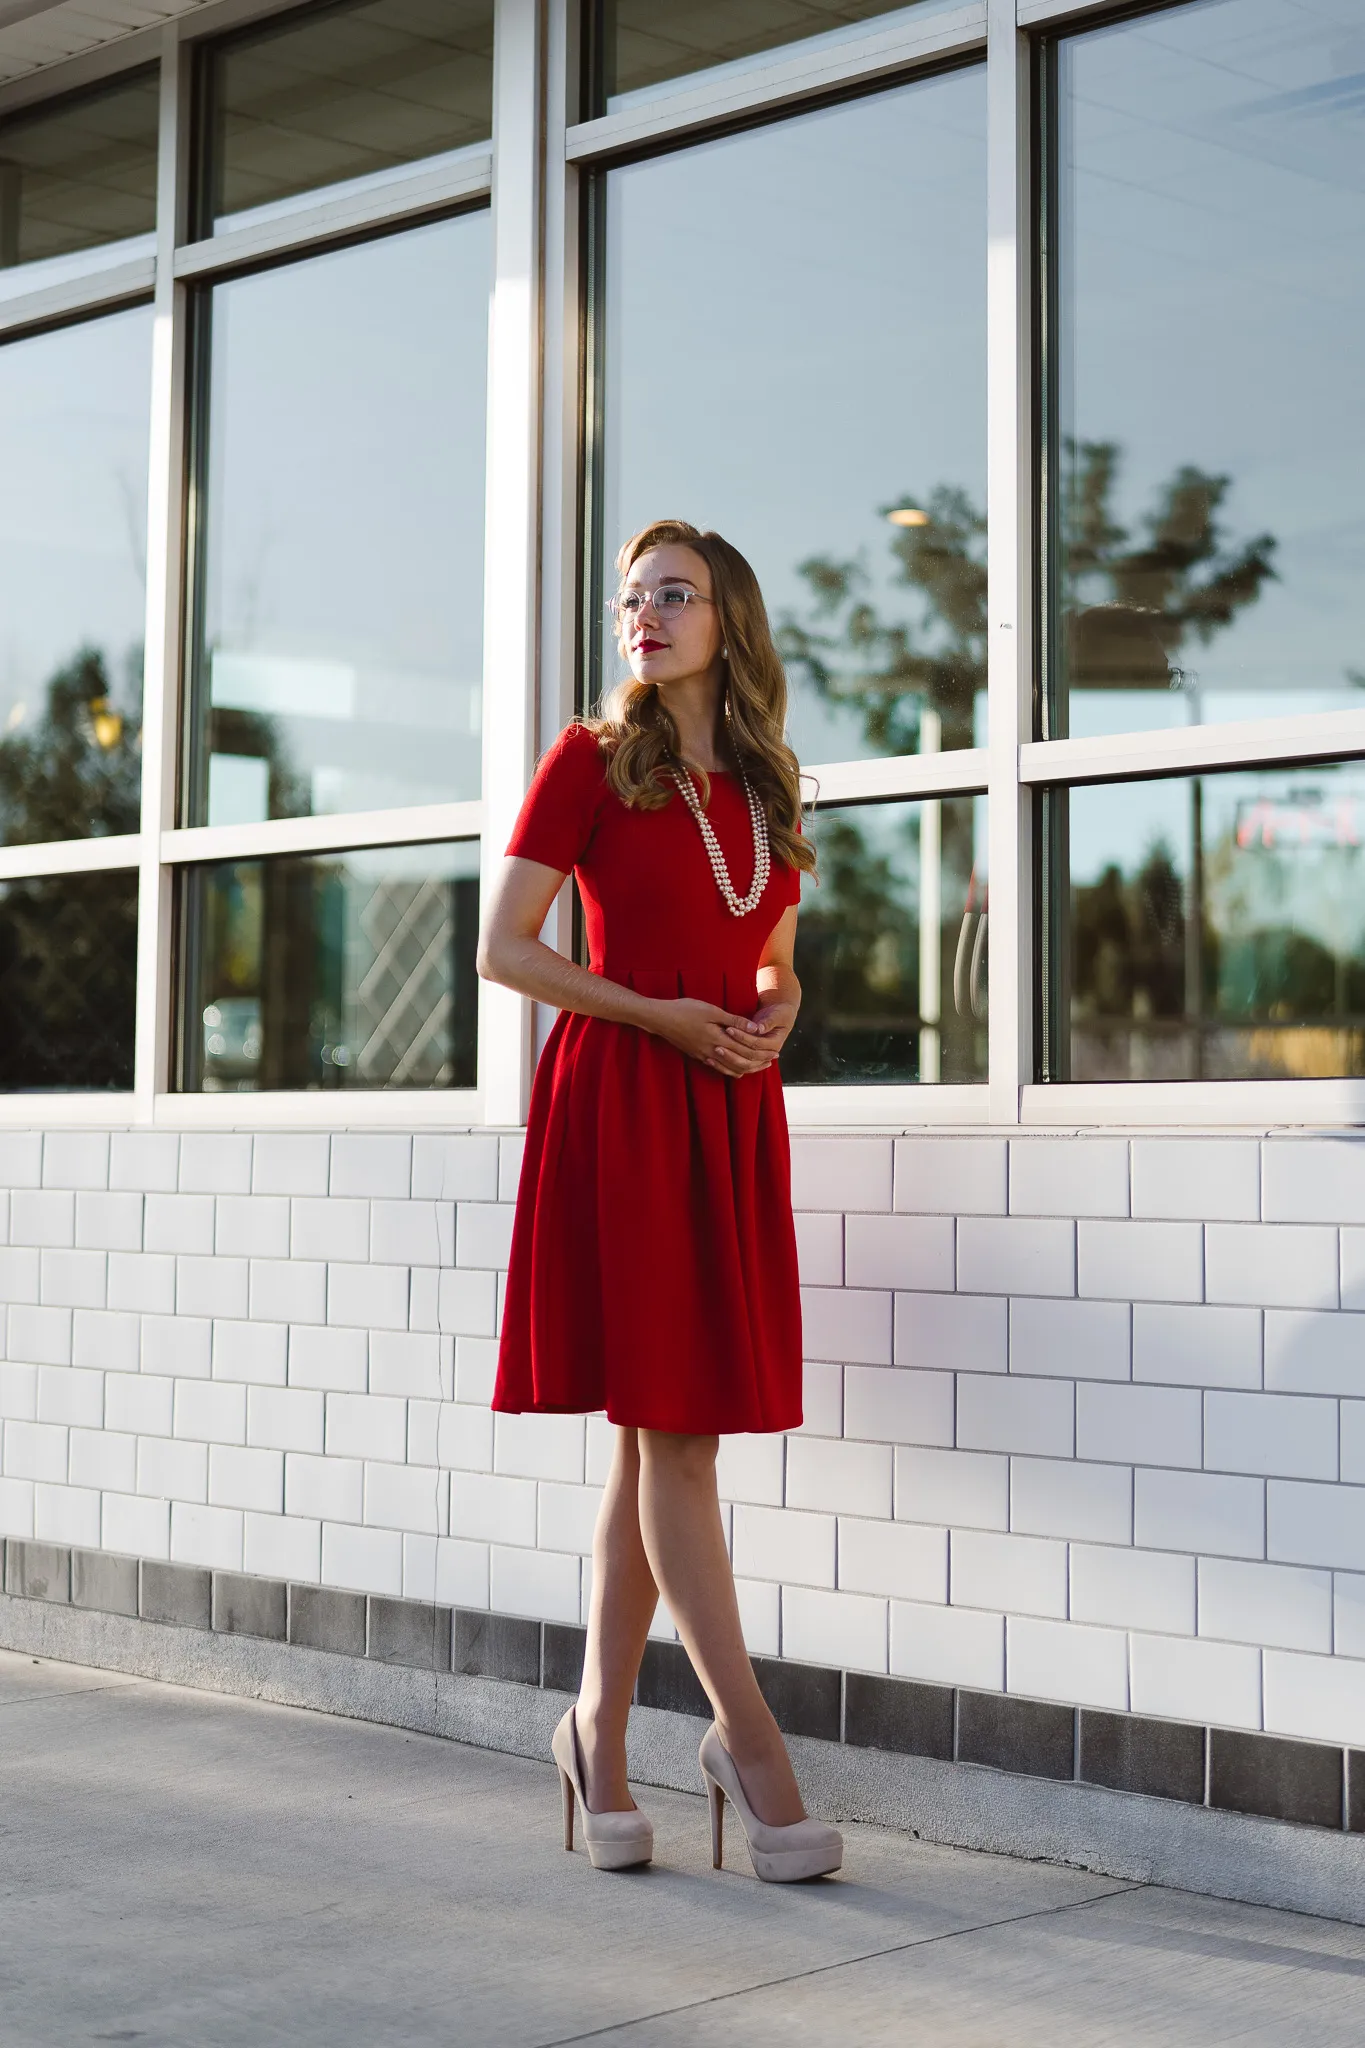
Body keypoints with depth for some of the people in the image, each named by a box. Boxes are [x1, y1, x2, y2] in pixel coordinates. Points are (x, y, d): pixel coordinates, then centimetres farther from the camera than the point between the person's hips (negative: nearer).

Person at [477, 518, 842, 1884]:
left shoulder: (764, 786, 15)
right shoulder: (591, 761, -1)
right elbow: (504, 948, -5)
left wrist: (775, 1009, 0)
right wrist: (660, 1017, -12)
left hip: (731, 1109, 6)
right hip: (620, 1102, -6)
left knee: (660, 1436, 6)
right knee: (670, 1430, -5)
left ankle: (600, 1728, 16)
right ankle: (747, 1739, 0)